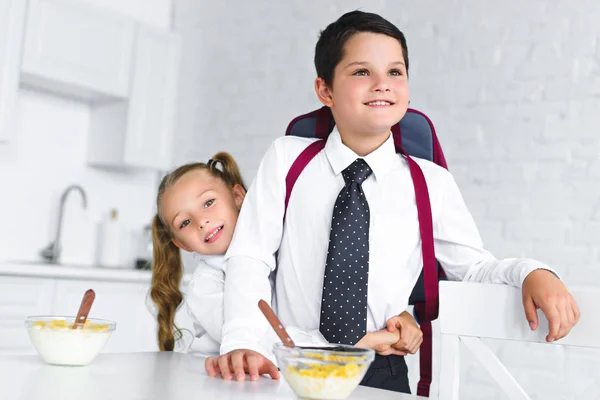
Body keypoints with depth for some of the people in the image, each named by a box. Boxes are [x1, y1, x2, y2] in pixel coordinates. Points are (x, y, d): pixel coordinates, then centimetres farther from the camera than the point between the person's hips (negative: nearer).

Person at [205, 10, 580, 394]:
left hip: (382, 375, 2)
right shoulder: (287, 158, 2)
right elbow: (251, 257, -3)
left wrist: (532, 273, -11)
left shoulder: (431, 182, 4)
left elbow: (473, 266, 9)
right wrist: (242, 343, -18)